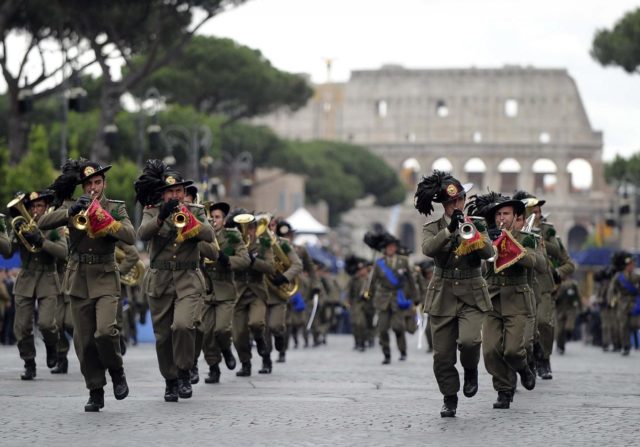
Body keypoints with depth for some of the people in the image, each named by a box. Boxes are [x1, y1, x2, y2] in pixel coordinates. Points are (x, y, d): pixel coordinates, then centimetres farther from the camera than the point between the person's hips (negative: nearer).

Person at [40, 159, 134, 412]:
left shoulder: (116, 208, 6)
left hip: (105, 279, -2)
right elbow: (42, 223, -7)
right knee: (84, 340, 1)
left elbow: (130, 237, -10)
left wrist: (104, 220, -21)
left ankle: (117, 372, 5)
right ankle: (95, 392, 10)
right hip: (78, 279, 2)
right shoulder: (71, 207, 9)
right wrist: (71, 211, -19)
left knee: (105, 331, -21)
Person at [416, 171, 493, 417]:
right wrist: (450, 230, -32)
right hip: (443, 296, 1)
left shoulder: (477, 225, 5)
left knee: (468, 340, -24)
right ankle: (449, 399, 18)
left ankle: (471, 371, 7)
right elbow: (427, 248, -19)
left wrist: (474, 236, -29)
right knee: (443, 355, 0)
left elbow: (489, 252, -10)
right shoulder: (433, 227, 2)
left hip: (472, 295, -1)